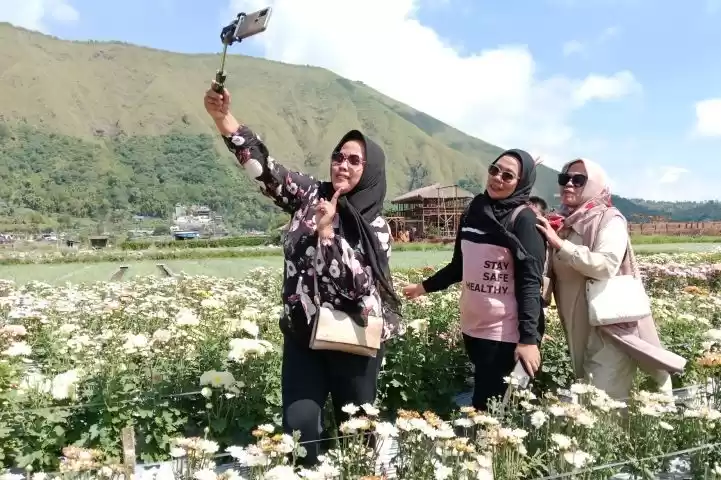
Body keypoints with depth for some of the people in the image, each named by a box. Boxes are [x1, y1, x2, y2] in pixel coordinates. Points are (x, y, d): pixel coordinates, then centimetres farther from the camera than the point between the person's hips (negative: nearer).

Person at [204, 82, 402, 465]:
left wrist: (327, 232, -24)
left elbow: (358, 283, -20)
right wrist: (223, 116, -23)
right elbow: (264, 167, -12)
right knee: (299, 423, -3)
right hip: (302, 336, 2)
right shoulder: (311, 196, -1)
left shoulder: (375, 227, -8)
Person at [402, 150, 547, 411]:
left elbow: (529, 281, -14)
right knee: (480, 404, 14)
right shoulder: (474, 211, 8)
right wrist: (424, 286, 21)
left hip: (506, 334, -5)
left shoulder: (523, 220, -7)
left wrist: (528, 337, -21)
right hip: (472, 326, 6)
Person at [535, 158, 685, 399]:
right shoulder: (561, 222, 9)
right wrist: (541, 243, -2)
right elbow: (555, 271, 15)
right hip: (580, 327, 7)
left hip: (611, 326, -7)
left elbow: (606, 265, -27)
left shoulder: (609, 220, -10)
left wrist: (560, 244, -25)